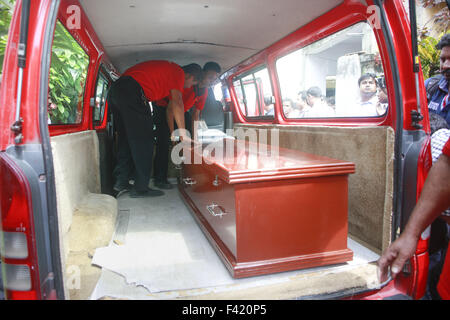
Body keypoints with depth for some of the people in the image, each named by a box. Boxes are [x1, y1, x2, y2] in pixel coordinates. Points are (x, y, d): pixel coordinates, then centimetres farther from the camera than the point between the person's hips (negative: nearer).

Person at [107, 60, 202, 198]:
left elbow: (170, 107, 30)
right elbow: (177, 103, -10)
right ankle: (140, 188, 0)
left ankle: (121, 182, 18)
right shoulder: (178, 72, 2)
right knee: (143, 140, -3)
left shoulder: (168, 68, 31)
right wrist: (183, 133, -7)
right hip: (132, 92, -10)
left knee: (126, 138, 15)